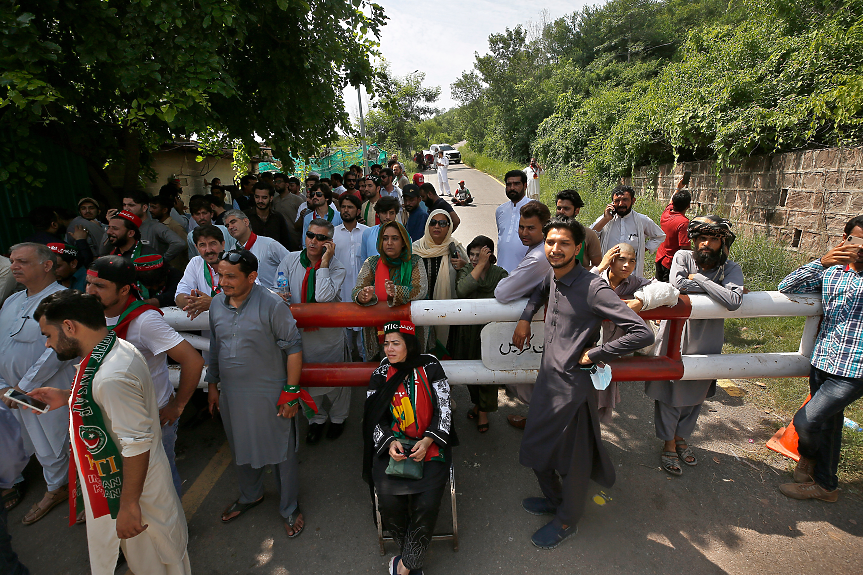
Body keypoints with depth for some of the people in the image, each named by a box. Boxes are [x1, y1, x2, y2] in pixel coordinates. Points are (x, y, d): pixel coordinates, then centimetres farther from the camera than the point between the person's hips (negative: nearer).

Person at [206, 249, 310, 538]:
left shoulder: (272, 305, -20)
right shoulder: (217, 304, 0)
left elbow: (293, 348, -17)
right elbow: (214, 348, 12)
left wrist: (292, 392, -17)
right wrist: (213, 385, 16)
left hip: (269, 395, -6)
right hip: (231, 394, 6)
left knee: (281, 453, 10)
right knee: (240, 449, 25)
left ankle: (289, 508, 33)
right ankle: (250, 495, 52)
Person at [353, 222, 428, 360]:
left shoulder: (415, 262, 1)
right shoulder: (371, 263, 5)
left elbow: (421, 290, -13)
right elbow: (357, 290, -4)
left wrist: (396, 291, -32)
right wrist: (362, 296, -29)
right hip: (377, 331, 1)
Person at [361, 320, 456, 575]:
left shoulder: (430, 367, -1)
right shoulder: (381, 374, 6)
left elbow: (444, 410, -2)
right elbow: (374, 419, 6)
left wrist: (427, 441, -15)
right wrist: (389, 442, -12)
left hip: (430, 445, -1)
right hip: (392, 446, 2)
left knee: (427, 504, -22)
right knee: (388, 502, -20)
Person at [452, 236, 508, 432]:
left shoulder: (500, 273, -1)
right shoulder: (465, 271, 2)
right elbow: (462, 291, -22)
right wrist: (480, 265, -21)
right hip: (468, 330, 2)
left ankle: (484, 411, 27)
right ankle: (477, 403, 41)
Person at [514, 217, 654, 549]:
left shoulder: (593, 289, -22)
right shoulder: (553, 277, 1)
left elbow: (642, 334, -26)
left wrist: (593, 354, -19)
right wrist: (525, 318, 14)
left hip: (572, 385, -7)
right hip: (547, 378, 7)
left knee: (571, 459, 14)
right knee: (537, 448, 22)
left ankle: (567, 520, 40)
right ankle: (553, 499, 49)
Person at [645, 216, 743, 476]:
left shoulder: (731, 269, -5)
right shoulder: (683, 257, -6)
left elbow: (733, 301, -24)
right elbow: (677, 283, -26)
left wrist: (698, 278, -21)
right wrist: (717, 289, -18)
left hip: (706, 343, 2)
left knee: (694, 395, 18)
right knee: (670, 392, 8)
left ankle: (680, 436, 42)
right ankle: (669, 444, 28)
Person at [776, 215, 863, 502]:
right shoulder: (831, 272, 8)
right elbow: (786, 287, -1)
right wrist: (822, 262, -14)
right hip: (823, 362, 4)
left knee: (805, 421, -9)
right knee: (827, 424, 19)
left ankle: (808, 457, 24)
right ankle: (825, 484, 38)